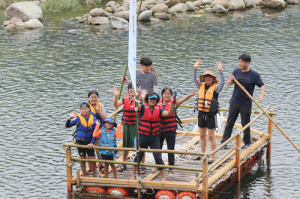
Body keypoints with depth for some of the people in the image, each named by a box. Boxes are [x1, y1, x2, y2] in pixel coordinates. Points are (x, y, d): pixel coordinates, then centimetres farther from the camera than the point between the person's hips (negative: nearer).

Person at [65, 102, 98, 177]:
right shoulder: (78, 118, -9)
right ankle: (84, 175, 24)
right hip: (80, 142, -1)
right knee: (82, 159, 10)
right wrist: (70, 118, -23)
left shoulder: (93, 119, -5)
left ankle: (94, 173, 23)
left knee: (92, 158, 2)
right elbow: (67, 125, -7)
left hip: (89, 142, 1)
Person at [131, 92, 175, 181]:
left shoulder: (158, 110, 0)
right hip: (143, 137, -1)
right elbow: (136, 105, -25)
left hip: (154, 138, 1)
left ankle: (163, 177, 2)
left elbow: (168, 114, -13)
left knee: (158, 158, -4)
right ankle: (134, 175, 32)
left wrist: (172, 104, -28)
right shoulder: (143, 108, -6)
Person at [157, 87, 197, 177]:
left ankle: (170, 170, 10)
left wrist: (191, 95, -41)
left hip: (170, 131, -2)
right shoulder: (158, 104, -2)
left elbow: (182, 100, -25)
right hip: (160, 130, 2)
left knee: (171, 151, 1)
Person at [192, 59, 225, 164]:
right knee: (202, 136, 15)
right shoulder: (201, 86, 6)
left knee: (211, 136, 0)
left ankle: (212, 157, 8)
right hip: (201, 113, 5)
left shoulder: (215, 87, -8)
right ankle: (203, 154, 28)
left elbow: (222, 82, -24)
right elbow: (195, 79, -4)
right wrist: (195, 68, -17)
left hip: (211, 114, -5)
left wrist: (220, 71, -35)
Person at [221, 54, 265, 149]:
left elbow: (262, 86, -7)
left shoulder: (254, 74, -7)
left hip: (246, 104, -3)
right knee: (229, 122, 5)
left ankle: (247, 143, 22)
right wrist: (231, 80, -16)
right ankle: (224, 142, 11)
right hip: (234, 102, 3)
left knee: (245, 124, 6)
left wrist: (261, 95, -26)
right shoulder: (236, 71, 3)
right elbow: (229, 84, 8)